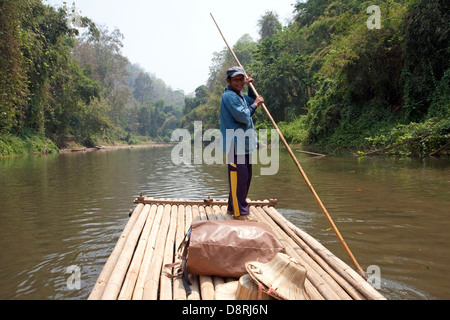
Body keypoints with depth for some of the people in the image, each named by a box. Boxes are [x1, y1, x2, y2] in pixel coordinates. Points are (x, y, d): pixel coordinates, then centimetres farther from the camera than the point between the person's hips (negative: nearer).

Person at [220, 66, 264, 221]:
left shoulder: (240, 95, 19)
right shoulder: (229, 96, -14)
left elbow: (253, 101, 38)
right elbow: (243, 117, -20)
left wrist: (250, 86, 25)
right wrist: (255, 105, -5)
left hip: (244, 144, 11)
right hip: (234, 144, -11)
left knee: (245, 177, 16)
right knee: (239, 177, -8)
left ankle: (233, 208, 28)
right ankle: (240, 212, 0)